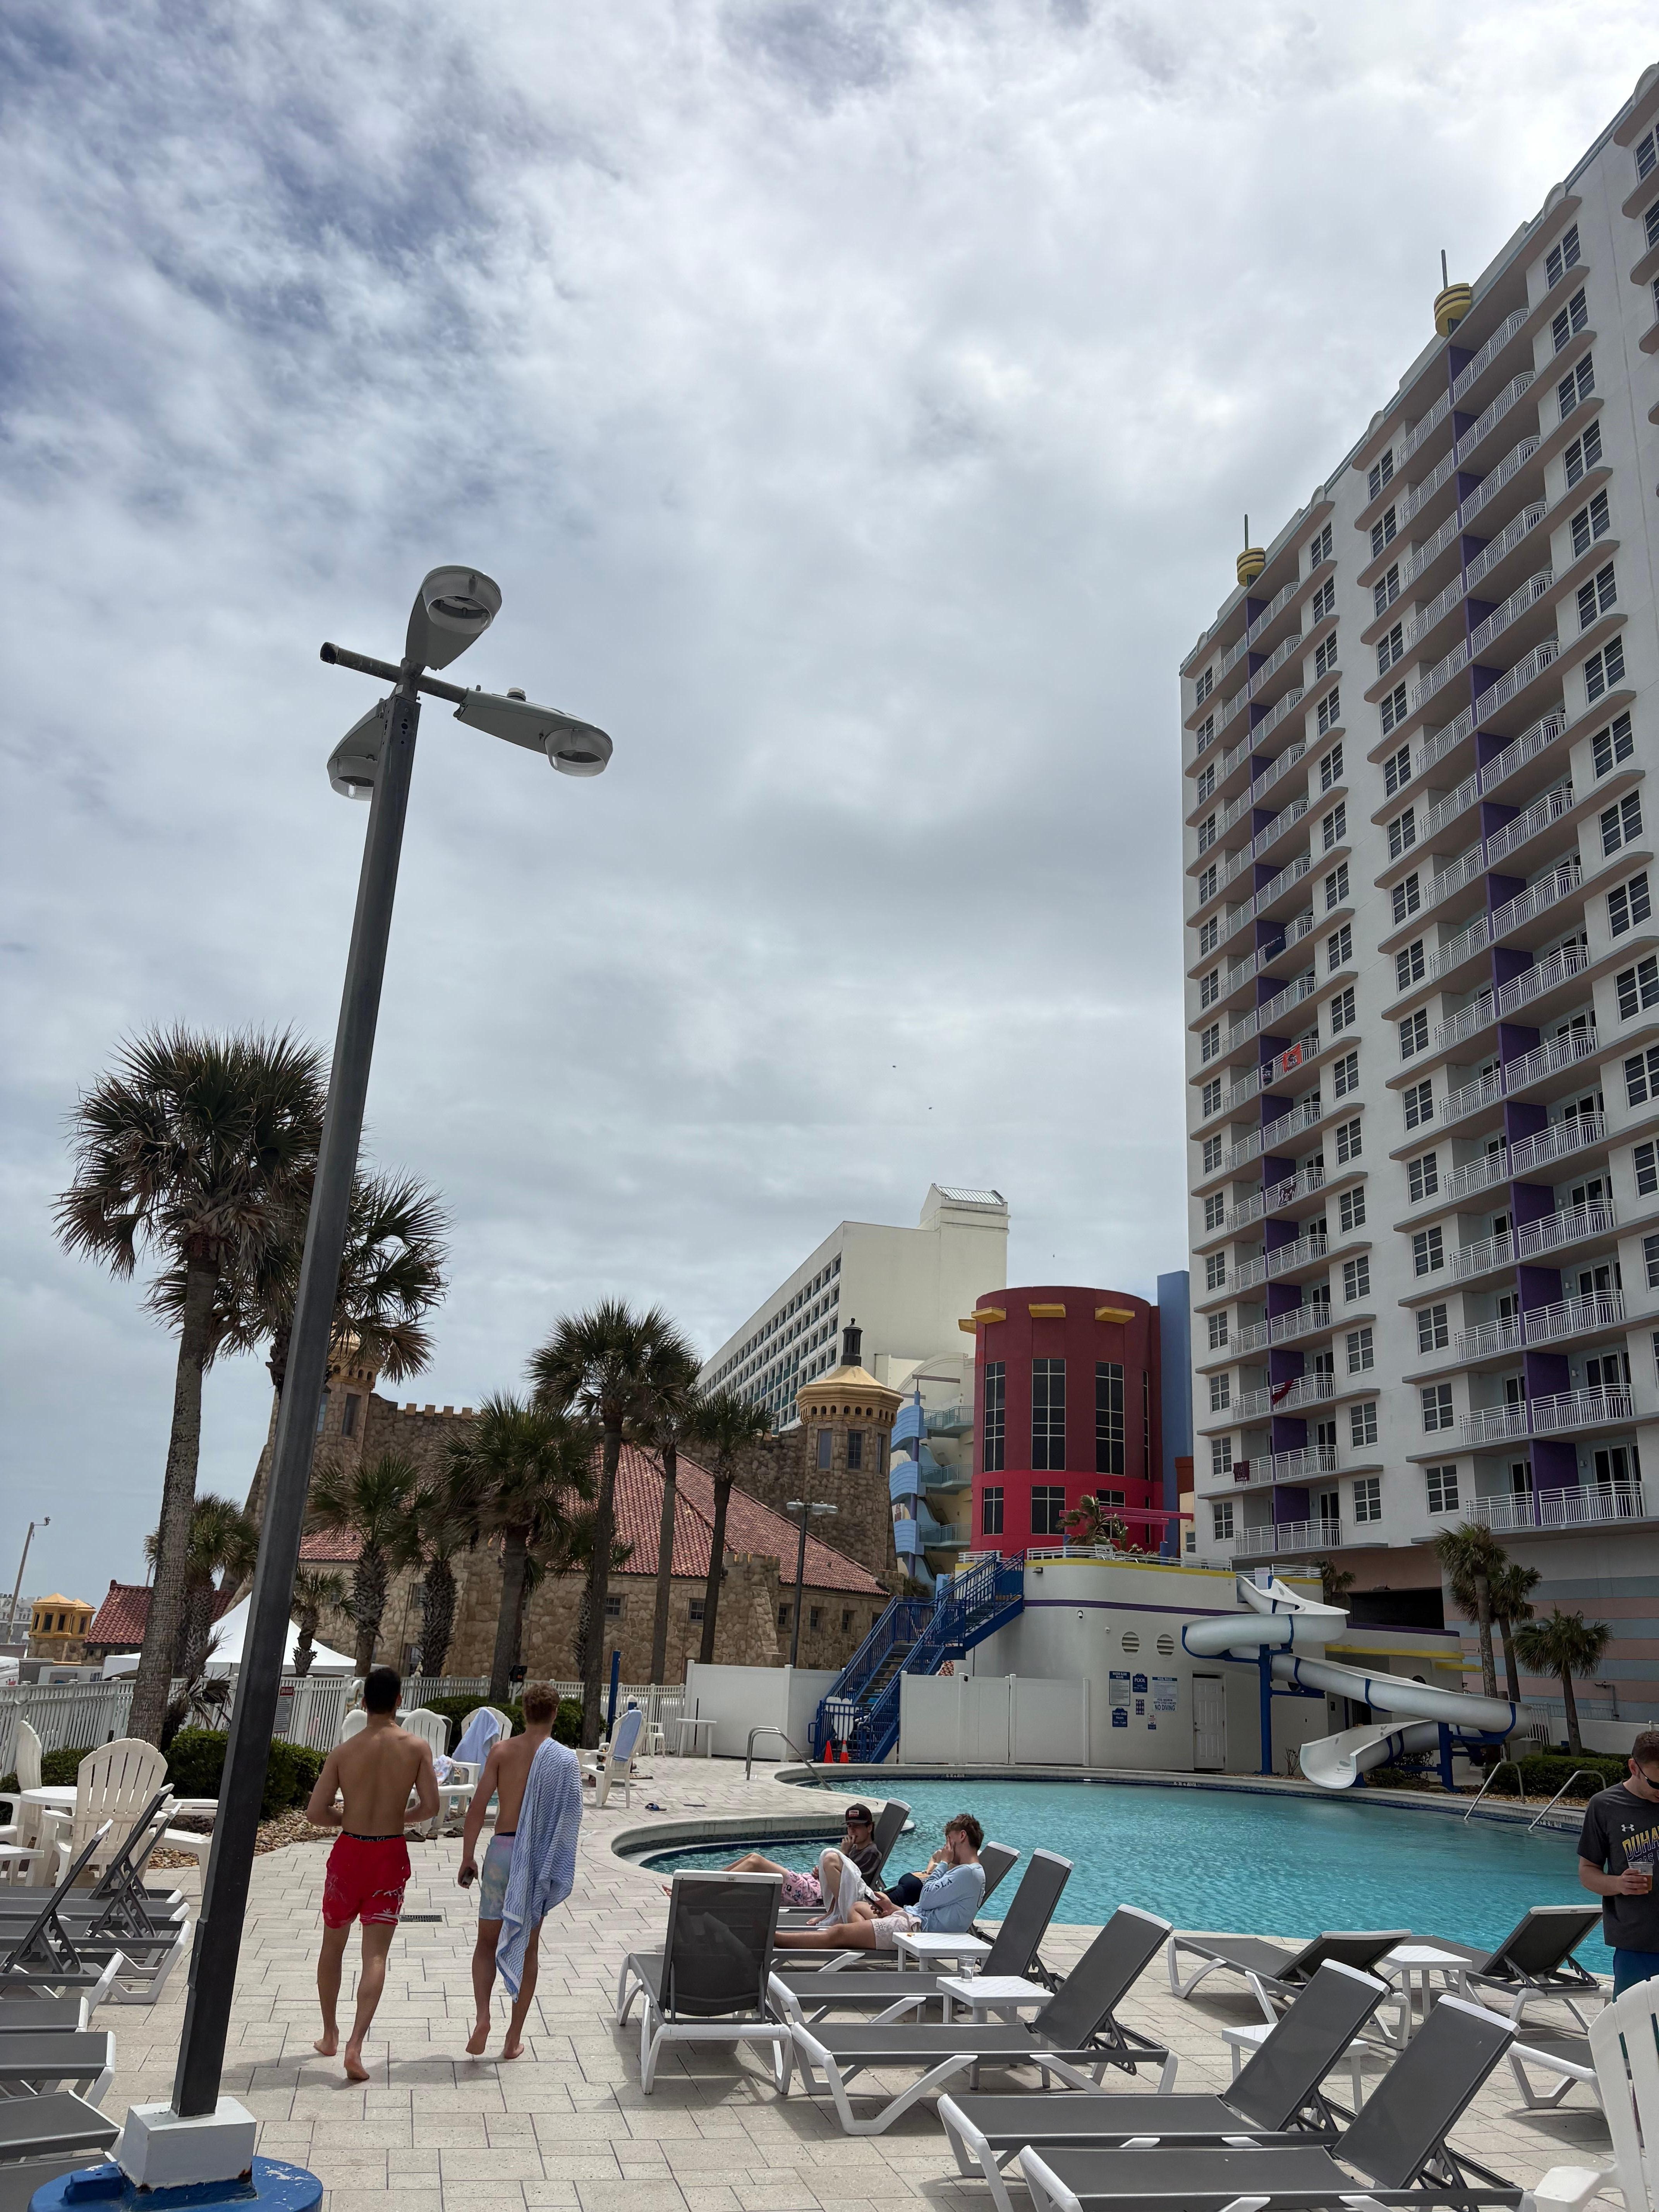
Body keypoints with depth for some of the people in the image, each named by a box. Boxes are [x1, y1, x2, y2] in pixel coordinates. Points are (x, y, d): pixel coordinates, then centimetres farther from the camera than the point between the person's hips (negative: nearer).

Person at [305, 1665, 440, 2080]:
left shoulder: (344, 1751, -7)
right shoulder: (417, 1747, -9)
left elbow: (315, 1813, -7)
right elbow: (430, 1807, -9)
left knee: (333, 1945, 21)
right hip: (390, 1855, -1)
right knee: (375, 1955, 2)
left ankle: (330, 2036, 33)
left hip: (349, 1851, 1)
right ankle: (355, 2047, -11)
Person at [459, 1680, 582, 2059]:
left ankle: (482, 2016, -4)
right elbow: (570, 1818, -6)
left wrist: (467, 1857, 2)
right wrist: (558, 1867, 5)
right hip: (539, 1854, 0)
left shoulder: (502, 1750, -3)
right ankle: (514, 2037, 17)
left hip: (502, 1849, 0)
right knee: (528, 1947, 12)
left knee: (487, 1941, 15)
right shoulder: (566, 1759, -5)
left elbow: (478, 1806, -6)